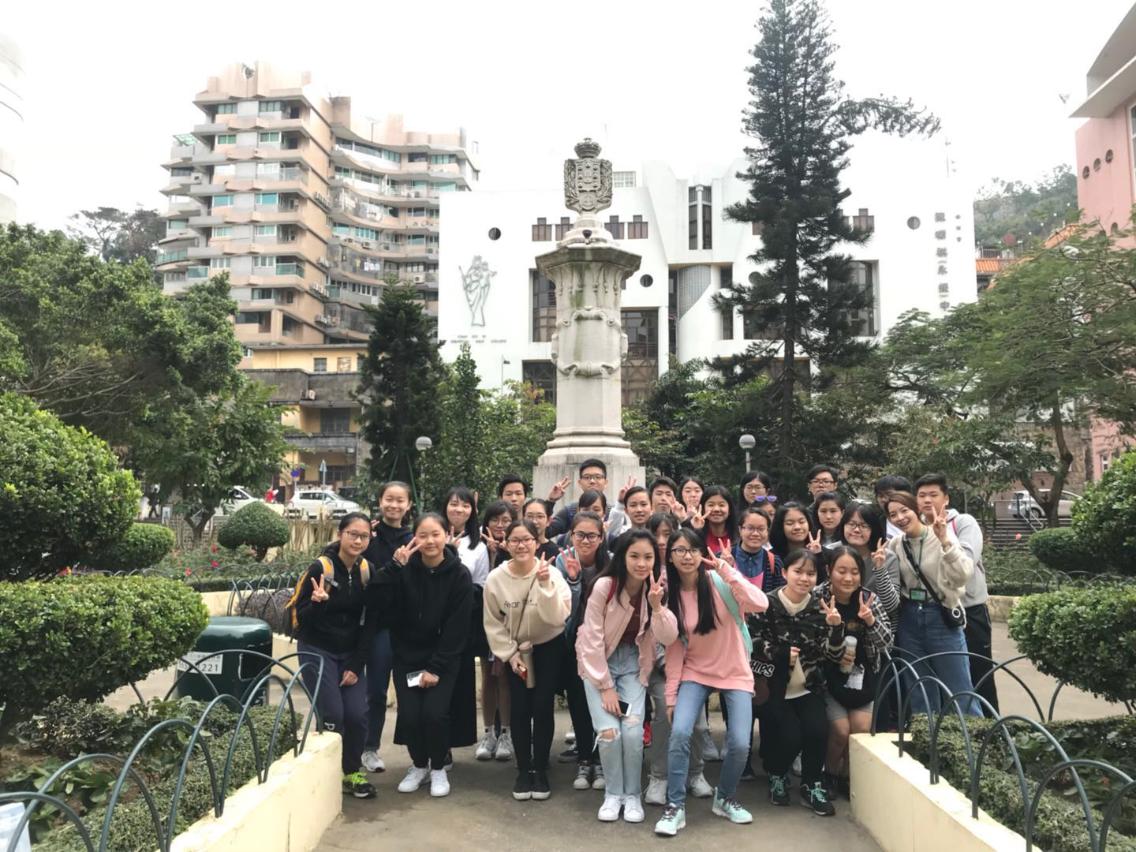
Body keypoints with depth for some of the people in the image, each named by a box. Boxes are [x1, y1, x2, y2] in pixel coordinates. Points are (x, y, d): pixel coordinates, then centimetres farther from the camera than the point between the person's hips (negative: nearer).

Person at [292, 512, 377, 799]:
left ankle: (352, 772, 18)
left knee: (357, 714, -4)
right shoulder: (321, 568, -16)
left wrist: (356, 665, -2)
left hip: (350, 653, 4)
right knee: (332, 715, -10)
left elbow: (369, 622, 1)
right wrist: (318, 602, -33)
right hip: (317, 651, -4)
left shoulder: (368, 571, -3)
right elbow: (301, 616, -11)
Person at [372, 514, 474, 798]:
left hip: (443, 658, -1)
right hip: (406, 656, 2)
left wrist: (435, 667, -13)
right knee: (409, 714, -7)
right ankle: (419, 765, 22)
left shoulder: (459, 575, -11)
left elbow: (457, 628, -10)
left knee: (434, 713, -14)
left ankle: (438, 768, 14)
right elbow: (381, 605, -19)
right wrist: (393, 567, -27)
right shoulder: (404, 569, -7)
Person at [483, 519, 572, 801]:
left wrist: (545, 584, -39)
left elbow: (558, 618, -30)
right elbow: (493, 624, -5)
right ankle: (523, 770, 15)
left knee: (542, 707, -5)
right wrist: (510, 655, -9)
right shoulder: (495, 579, -16)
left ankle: (540, 770, 13)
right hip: (514, 649, 1)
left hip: (548, 647, -1)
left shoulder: (551, 573, -20)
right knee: (520, 709, -2)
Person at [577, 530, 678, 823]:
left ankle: (632, 794, 10)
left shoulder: (655, 589, -8)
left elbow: (669, 639, -13)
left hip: (634, 664, 3)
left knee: (633, 732, -12)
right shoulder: (605, 586, -21)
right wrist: (606, 686, -14)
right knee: (609, 731, -15)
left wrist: (656, 606, -29)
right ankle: (613, 794, 9)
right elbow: (593, 639, -16)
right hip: (599, 662, -2)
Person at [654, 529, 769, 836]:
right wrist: (671, 695, -6)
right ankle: (675, 806, -2)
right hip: (696, 673, 1)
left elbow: (760, 604, -30)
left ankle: (724, 799, 19)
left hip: (735, 673, -1)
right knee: (679, 733, -20)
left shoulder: (721, 582, -13)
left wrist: (724, 568, -30)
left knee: (740, 744, -10)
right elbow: (674, 649, -2)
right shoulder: (669, 594, -5)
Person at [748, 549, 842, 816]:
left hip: (809, 687, 3)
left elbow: (834, 655, -4)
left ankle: (812, 786, 6)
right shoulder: (768, 604, -8)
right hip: (775, 689, -3)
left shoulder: (819, 607, 1)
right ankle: (777, 776, 16)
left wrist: (836, 627, -21)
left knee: (817, 730, -21)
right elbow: (751, 645, -12)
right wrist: (782, 654, -22)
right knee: (790, 736, -18)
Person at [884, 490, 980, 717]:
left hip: (942, 619, -4)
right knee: (920, 695, 14)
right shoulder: (894, 546, 3)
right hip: (909, 621, 4)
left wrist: (944, 540, -34)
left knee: (960, 693, 4)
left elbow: (964, 575, -27)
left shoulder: (941, 538, -10)